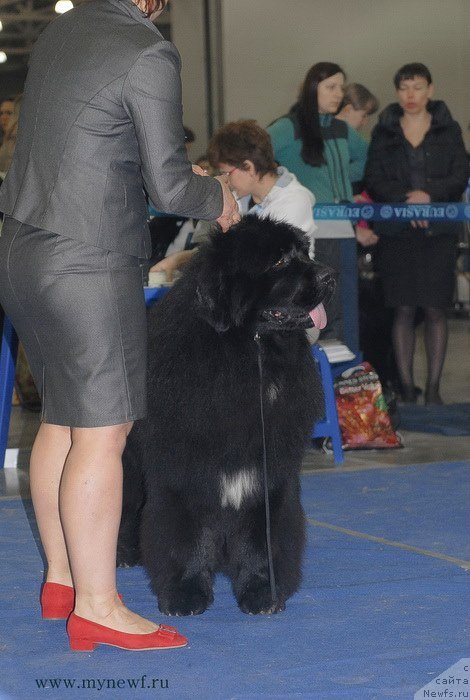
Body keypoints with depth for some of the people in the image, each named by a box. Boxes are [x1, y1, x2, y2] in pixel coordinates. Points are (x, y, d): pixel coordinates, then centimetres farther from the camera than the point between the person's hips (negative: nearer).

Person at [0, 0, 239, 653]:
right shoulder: (148, 54, -13)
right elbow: (170, 188, -13)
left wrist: (187, 178, 23)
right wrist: (218, 196, 8)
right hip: (85, 266, -8)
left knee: (61, 419, 15)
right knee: (101, 432, -4)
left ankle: (61, 577, 23)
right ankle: (96, 607, 0)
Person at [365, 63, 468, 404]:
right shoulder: (384, 132, 8)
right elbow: (373, 180, 1)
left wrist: (429, 194, -15)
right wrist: (406, 198, -15)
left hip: (439, 231, 0)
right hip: (396, 231, 0)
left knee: (436, 309, 0)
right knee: (404, 309, 2)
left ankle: (433, 388, 7)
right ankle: (406, 386, 8)